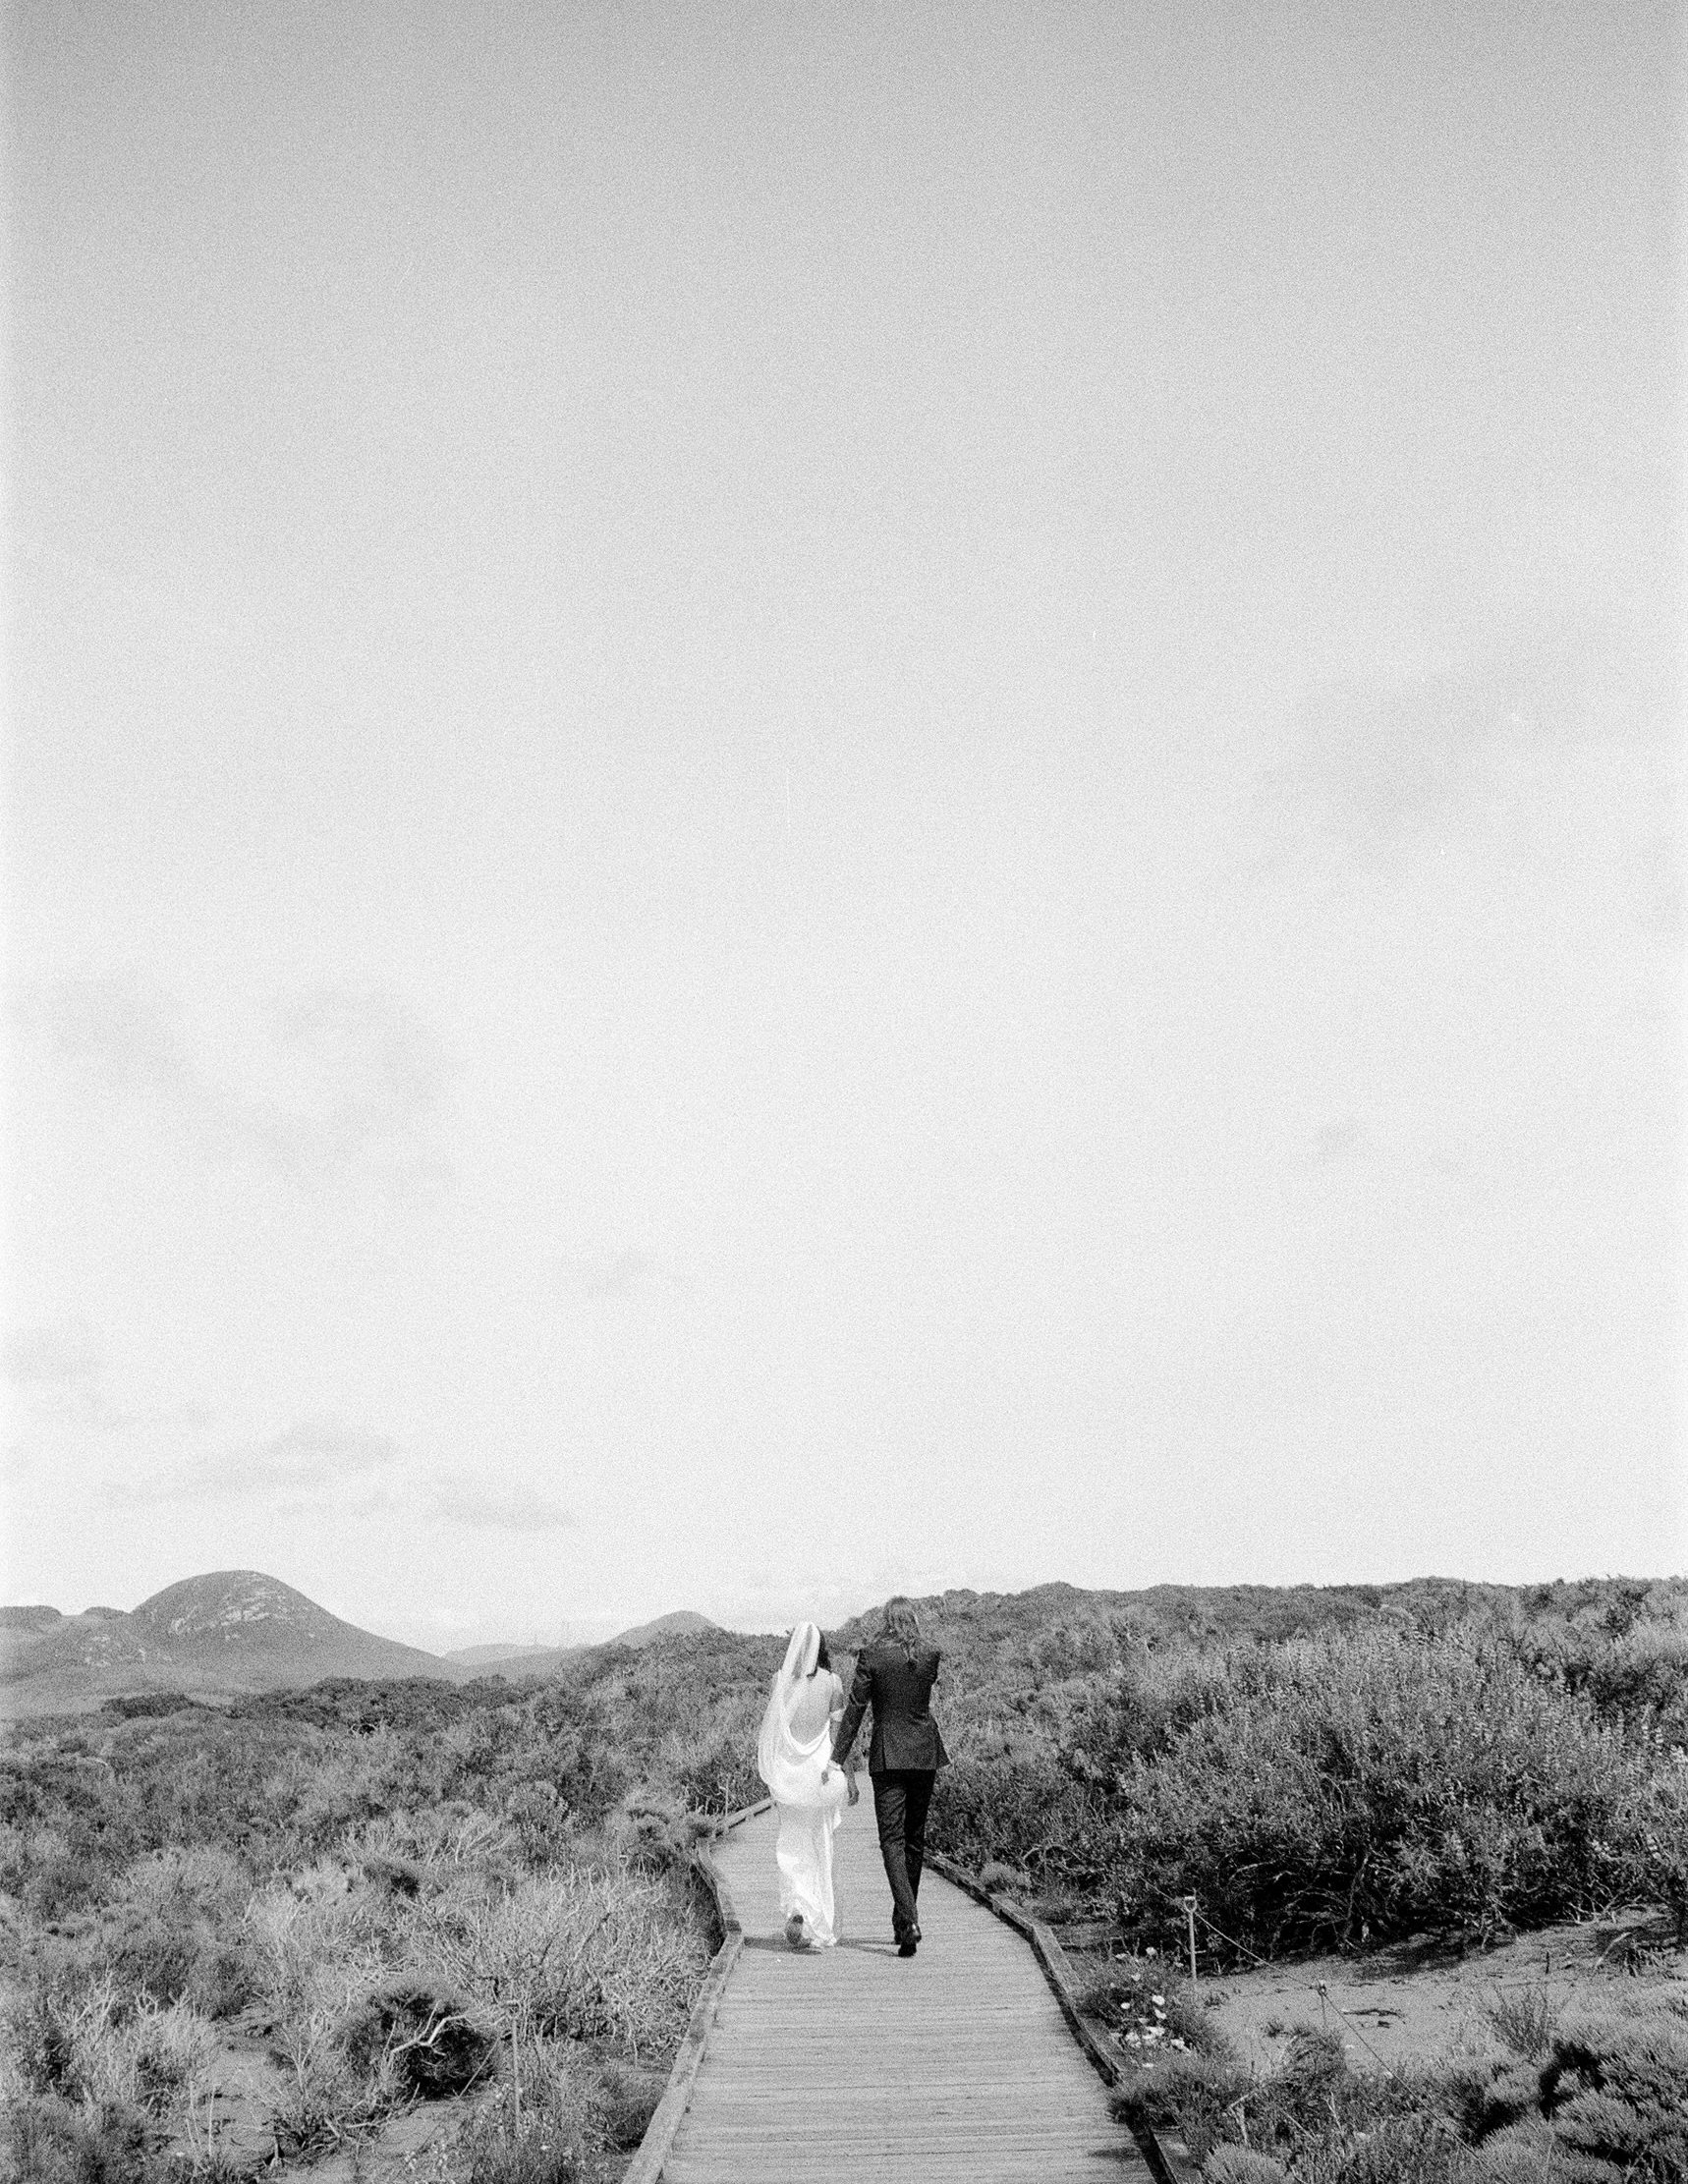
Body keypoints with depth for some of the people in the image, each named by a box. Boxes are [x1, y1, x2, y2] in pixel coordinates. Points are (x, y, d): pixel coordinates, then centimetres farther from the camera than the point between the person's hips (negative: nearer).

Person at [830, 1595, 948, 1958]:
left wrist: (838, 1759, -3)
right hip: (925, 1753, 3)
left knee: (892, 1840, -3)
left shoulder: (871, 1656, -8)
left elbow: (854, 1710, -8)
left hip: (887, 1754, -3)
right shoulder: (931, 1656, -2)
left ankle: (909, 1921, -19)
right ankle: (903, 1920, 25)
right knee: (915, 1839, 15)